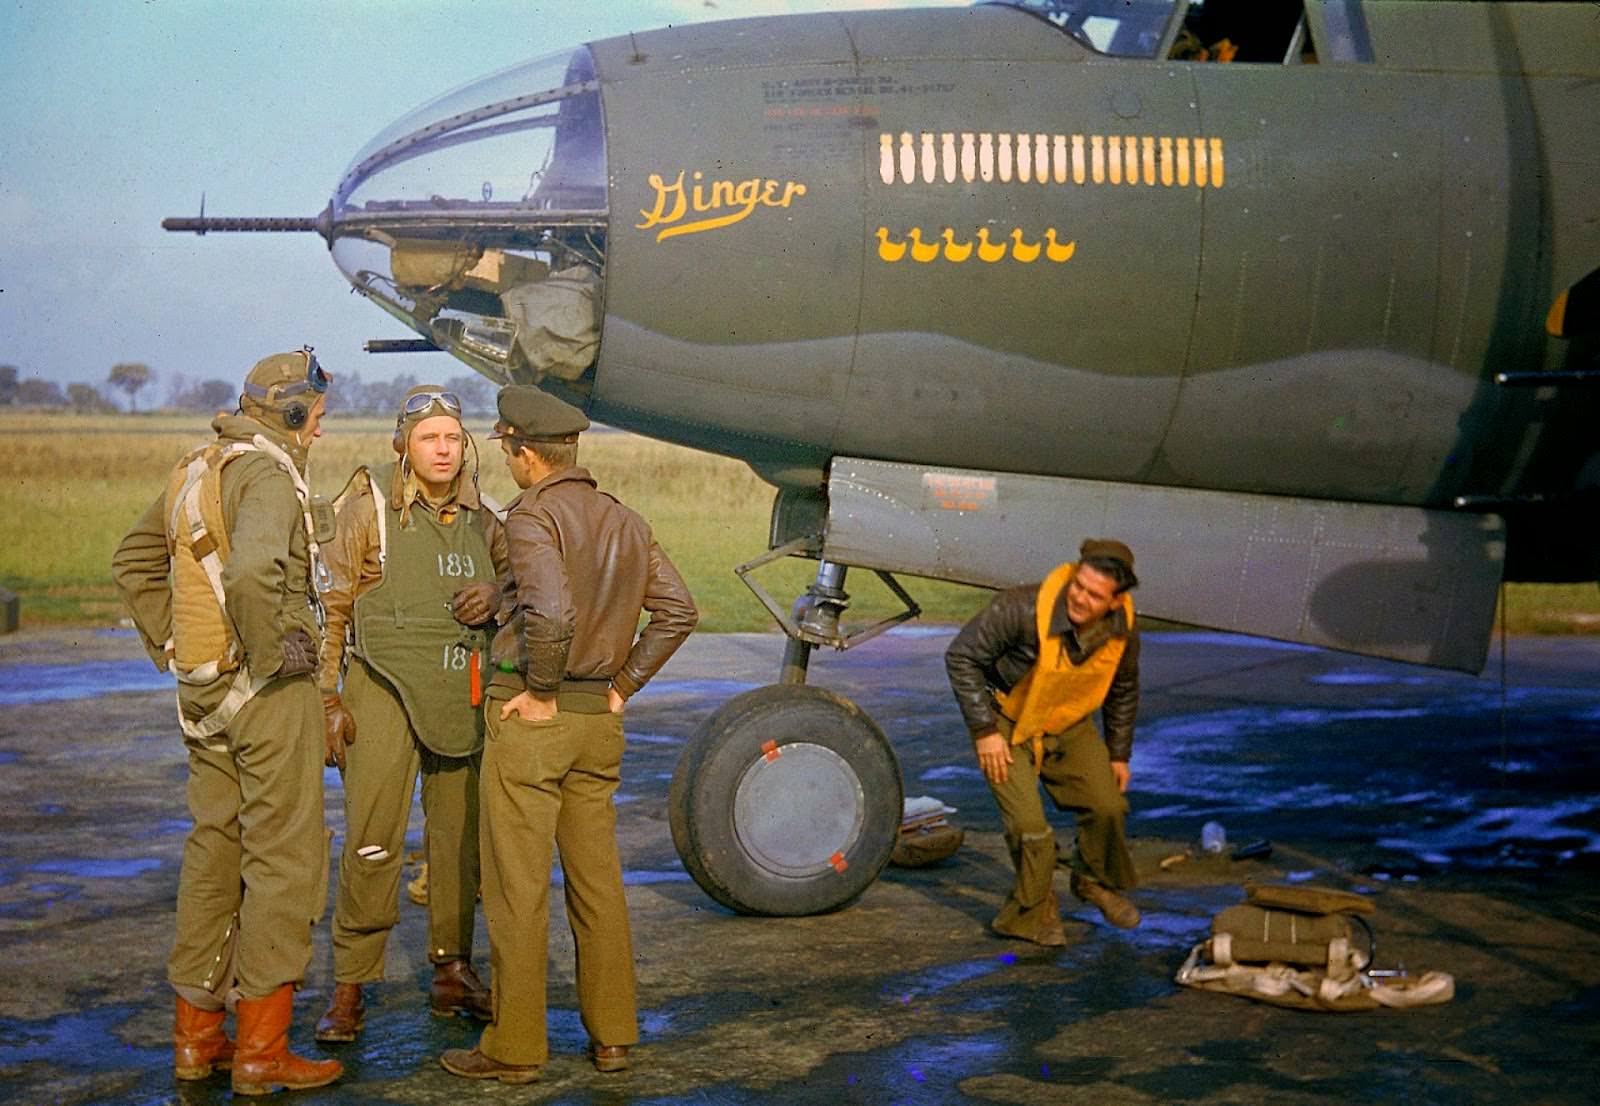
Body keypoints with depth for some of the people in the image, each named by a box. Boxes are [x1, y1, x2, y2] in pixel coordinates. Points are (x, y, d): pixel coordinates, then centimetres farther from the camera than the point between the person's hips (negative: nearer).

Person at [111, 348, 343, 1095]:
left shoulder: (196, 471, 14)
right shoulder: (268, 474, -15)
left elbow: (134, 562, 25)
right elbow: (253, 571, -34)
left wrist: (170, 644, 20)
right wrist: (272, 654, -21)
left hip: (203, 692, 9)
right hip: (267, 693, -9)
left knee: (214, 851, 14)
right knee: (284, 858, -2)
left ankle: (197, 1035, 22)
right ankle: (261, 1047, 1)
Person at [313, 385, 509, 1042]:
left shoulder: (479, 517, 9)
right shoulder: (368, 506, -4)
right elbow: (332, 606, -4)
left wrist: (495, 596, -2)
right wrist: (328, 700, -8)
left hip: (463, 697, 5)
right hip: (383, 692, -5)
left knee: (459, 837, 10)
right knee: (371, 843, -8)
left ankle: (453, 974, 23)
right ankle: (348, 990, 2)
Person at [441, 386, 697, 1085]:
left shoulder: (532, 516, -14)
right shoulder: (625, 521, 9)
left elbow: (551, 612, -28)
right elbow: (677, 611, 9)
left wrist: (542, 692, -15)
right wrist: (621, 685, 11)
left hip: (531, 716, -7)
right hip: (599, 721, 7)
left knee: (517, 888, 1)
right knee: (597, 879, 14)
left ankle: (514, 1046, 8)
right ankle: (611, 1034, 19)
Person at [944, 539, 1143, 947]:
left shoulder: (1122, 629, -16)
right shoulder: (1024, 609, -34)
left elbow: (1123, 689, 6)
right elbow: (961, 657, -23)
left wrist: (1119, 754, 11)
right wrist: (984, 731, -22)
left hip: (1069, 726, 5)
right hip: (1008, 722, -5)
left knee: (1108, 806, 1)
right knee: (1029, 825, -13)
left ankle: (1095, 881, 30)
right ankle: (1033, 913, 10)